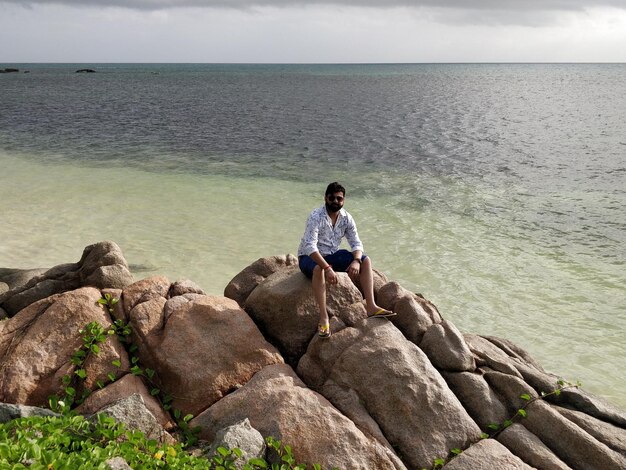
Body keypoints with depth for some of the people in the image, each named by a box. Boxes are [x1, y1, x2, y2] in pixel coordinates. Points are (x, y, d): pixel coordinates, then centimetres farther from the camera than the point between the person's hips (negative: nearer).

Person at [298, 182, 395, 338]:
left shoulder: (346, 218, -5)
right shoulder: (315, 217, -23)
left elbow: (356, 243, -5)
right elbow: (310, 247, -33)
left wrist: (356, 261, -28)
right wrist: (327, 268, -44)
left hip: (332, 255, 6)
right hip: (309, 257, -6)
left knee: (366, 261, -9)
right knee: (318, 269, -41)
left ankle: (371, 306, -14)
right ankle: (323, 318, -35)